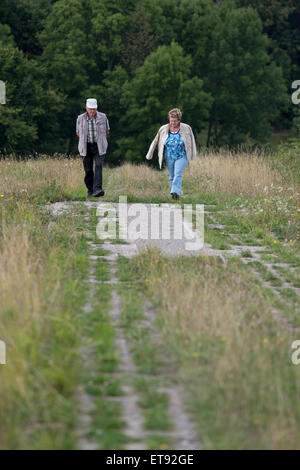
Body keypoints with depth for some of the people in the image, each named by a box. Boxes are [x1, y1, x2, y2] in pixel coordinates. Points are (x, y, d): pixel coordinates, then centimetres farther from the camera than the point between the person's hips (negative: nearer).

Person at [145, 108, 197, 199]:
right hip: (169, 157, 3)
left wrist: (193, 156, 13)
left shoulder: (186, 128, -7)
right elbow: (155, 141, 7)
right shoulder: (164, 129, -3)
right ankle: (173, 192, 21)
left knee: (178, 174, -19)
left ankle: (175, 192, -29)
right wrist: (149, 154, 13)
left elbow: (191, 141, 6)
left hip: (181, 157, -3)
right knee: (172, 176, 8)